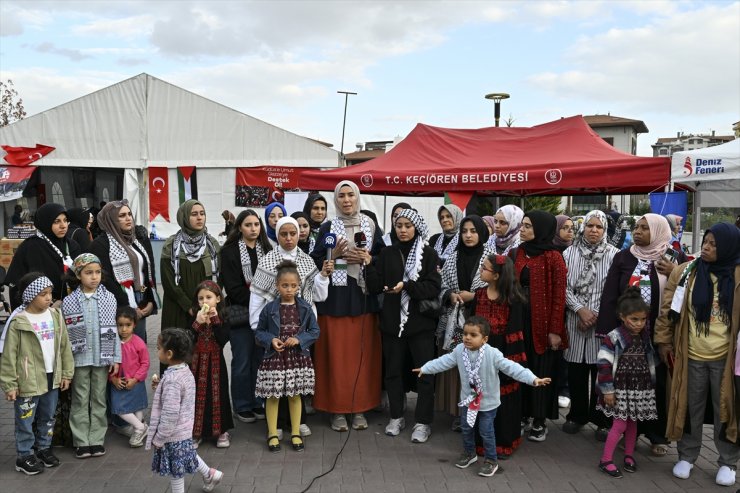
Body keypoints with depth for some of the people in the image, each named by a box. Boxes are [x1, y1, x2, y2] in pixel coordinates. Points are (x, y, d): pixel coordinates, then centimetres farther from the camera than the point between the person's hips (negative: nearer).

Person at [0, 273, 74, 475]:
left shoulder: (55, 316, 1)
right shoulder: (17, 322, -14)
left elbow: (64, 347, 7)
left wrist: (67, 373, 7)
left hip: (52, 378, 5)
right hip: (28, 381, -5)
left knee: (48, 417, 19)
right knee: (25, 421, 6)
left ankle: (44, 448, 35)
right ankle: (24, 456, 20)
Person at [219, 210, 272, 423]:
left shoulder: (267, 250, 9)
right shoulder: (229, 251, -4)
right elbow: (233, 288, -9)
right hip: (241, 313, -4)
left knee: (260, 359, 8)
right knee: (242, 362, 2)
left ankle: (257, 403, 20)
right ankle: (242, 406, 14)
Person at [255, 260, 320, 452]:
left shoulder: (305, 308, -2)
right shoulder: (269, 308, -5)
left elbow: (314, 332, 2)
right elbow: (259, 332, 3)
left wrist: (299, 339, -14)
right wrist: (271, 340, -15)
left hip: (298, 358, 1)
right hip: (275, 358, -1)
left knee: (295, 395, 12)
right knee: (273, 396, 6)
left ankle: (296, 433, 24)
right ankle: (272, 434, 21)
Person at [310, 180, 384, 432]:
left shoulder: (370, 225, 8)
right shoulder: (328, 227, 4)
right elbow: (315, 261, 1)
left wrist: (367, 259, -9)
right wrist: (334, 255, -14)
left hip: (363, 297, 2)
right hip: (336, 297, -1)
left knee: (362, 353, 3)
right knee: (336, 354, -1)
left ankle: (360, 408, 15)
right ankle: (338, 409, 10)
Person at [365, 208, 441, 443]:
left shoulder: (429, 254, -1)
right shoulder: (387, 253, 6)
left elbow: (434, 287, -11)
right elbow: (375, 287, 0)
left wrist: (406, 286, -21)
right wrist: (369, 265, -14)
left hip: (420, 321, -2)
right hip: (393, 320, 3)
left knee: (424, 372, 1)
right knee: (393, 370, 11)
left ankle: (423, 422, 12)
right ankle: (396, 417, 26)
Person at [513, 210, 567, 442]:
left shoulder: (553, 257, -9)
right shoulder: (517, 253, 7)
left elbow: (559, 296, -11)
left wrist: (555, 329, -14)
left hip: (542, 321, -5)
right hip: (519, 319, 5)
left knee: (541, 369, 5)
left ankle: (539, 421, 17)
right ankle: (522, 416, 22)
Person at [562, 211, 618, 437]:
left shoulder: (614, 254, 0)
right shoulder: (569, 253, 5)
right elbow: (564, 286, 1)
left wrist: (596, 314, -9)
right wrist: (580, 309, -10)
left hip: (603, 321, -2)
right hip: (575, 320, 2)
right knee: (576, 370, 8)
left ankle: (601, 418, 17)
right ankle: (577, 415, 23)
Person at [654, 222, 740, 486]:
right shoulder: (684, 272, -2)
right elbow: (667, 309, 2)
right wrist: (663, 340, -1)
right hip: (690, 355, 1)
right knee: (689, 407, 12)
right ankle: (687, 456, 28)